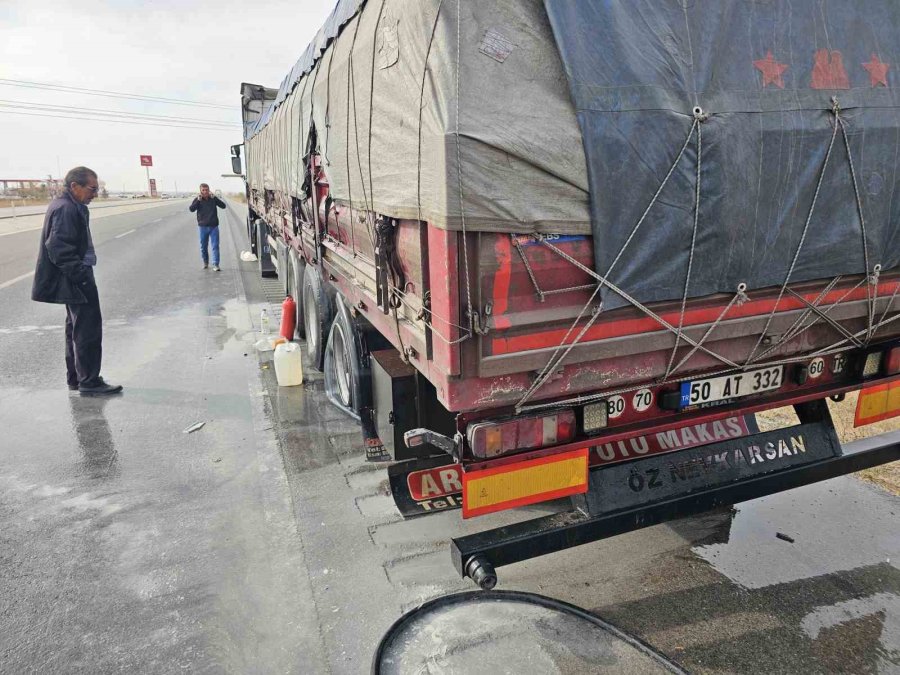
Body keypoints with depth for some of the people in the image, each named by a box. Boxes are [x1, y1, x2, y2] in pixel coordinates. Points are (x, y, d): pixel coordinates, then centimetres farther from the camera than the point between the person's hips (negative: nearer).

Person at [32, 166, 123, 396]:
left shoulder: (71, 206, 14)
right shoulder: (66, 209, -18)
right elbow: (59, 248, -24)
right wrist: (80, 274, -24)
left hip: (73, 280, 11)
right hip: (76, 280, -11)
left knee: (76, 328, 17)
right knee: (89, 329, -7)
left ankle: (75, 378, 26)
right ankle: (89, 382, -1)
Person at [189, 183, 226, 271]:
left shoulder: (213, 198, 3)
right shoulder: (197, 199, 2)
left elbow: (223, 206, -6)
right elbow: (191, 209, -9)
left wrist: (214, 198, -16)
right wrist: (198, 200, -19)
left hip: (214, 226, -1)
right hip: (203, 227, 1)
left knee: (215, 246, -6)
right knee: (203, 246, 10)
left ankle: (216, 265, -6)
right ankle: (205, 262, 28)